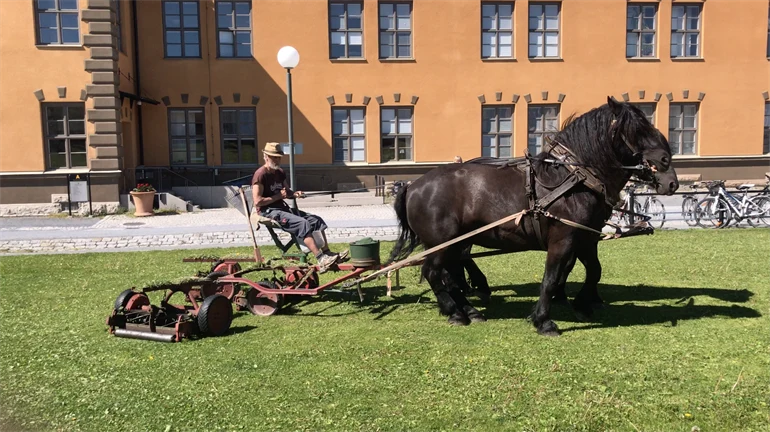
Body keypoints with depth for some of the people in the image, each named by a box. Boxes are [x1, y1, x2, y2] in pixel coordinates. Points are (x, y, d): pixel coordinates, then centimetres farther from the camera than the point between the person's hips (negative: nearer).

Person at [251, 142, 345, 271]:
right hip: (268, 212, -9)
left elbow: (287, 191, 26)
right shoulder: (260, 175, -12)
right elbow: (257, 202, -19)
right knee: (302, 223, -28)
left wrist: (295, 193, 1)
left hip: (283, 208, 9)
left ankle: (327, 253, -5)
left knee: (316, 220, -4)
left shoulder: (280, 173, 14)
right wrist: (278, 196, -16)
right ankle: (321, 260, -33)